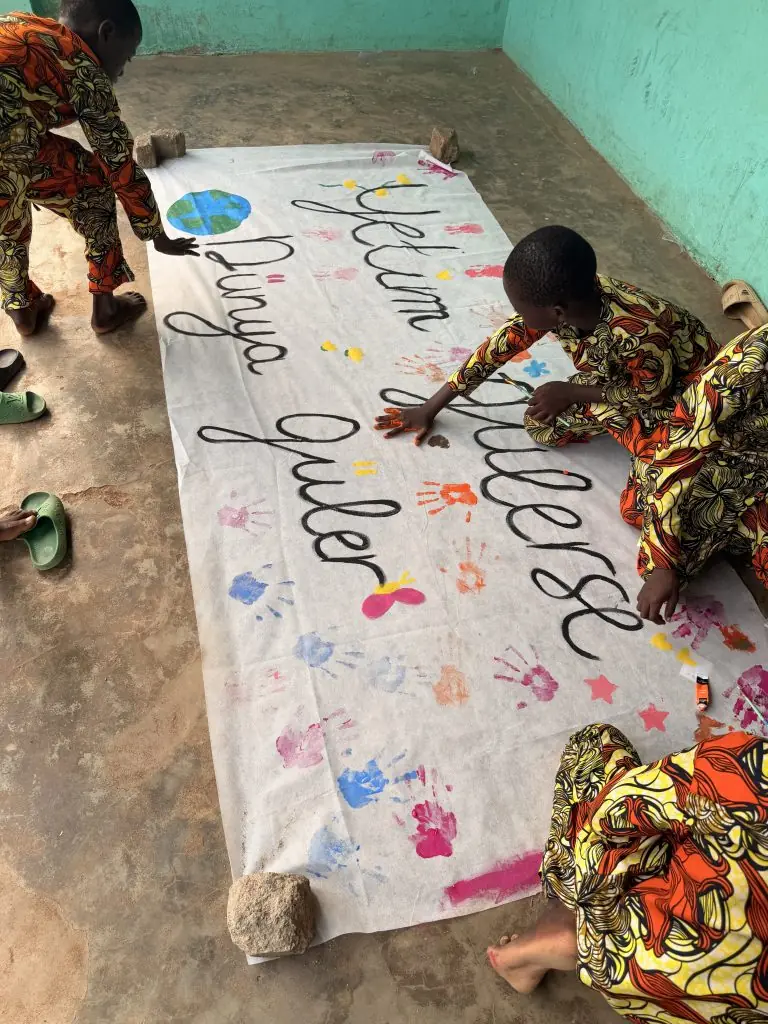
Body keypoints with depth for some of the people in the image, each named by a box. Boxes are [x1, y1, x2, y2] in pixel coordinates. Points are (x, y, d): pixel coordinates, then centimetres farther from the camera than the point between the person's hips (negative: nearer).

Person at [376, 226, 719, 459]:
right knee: (541, 425, -5)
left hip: (689, 386, -6)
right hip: (628, 373, 6)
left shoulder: (636, 332, -42)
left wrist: (570, 392, -20)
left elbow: (653, 395, -23)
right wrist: (430, 408, -8)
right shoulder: (566, 298, -23)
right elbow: (500, 346, -13)